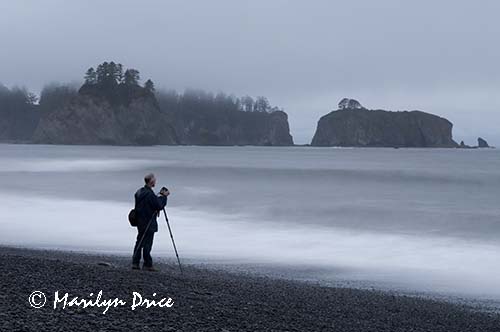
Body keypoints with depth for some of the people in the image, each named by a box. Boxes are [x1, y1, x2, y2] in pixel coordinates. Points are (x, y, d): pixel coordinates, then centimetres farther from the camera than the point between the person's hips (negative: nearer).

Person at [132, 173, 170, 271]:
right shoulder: (150, 194, -19)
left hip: (140, 222, 8)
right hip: (148, 223, -8)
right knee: (147, 243, -3)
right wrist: (164, 196, -6)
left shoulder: (139, 192, 9)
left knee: (139, 242, 11)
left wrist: (161, 196, 12)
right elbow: (159, 206, -18)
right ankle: (147, 264, 2)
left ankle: (135, 263, 10)